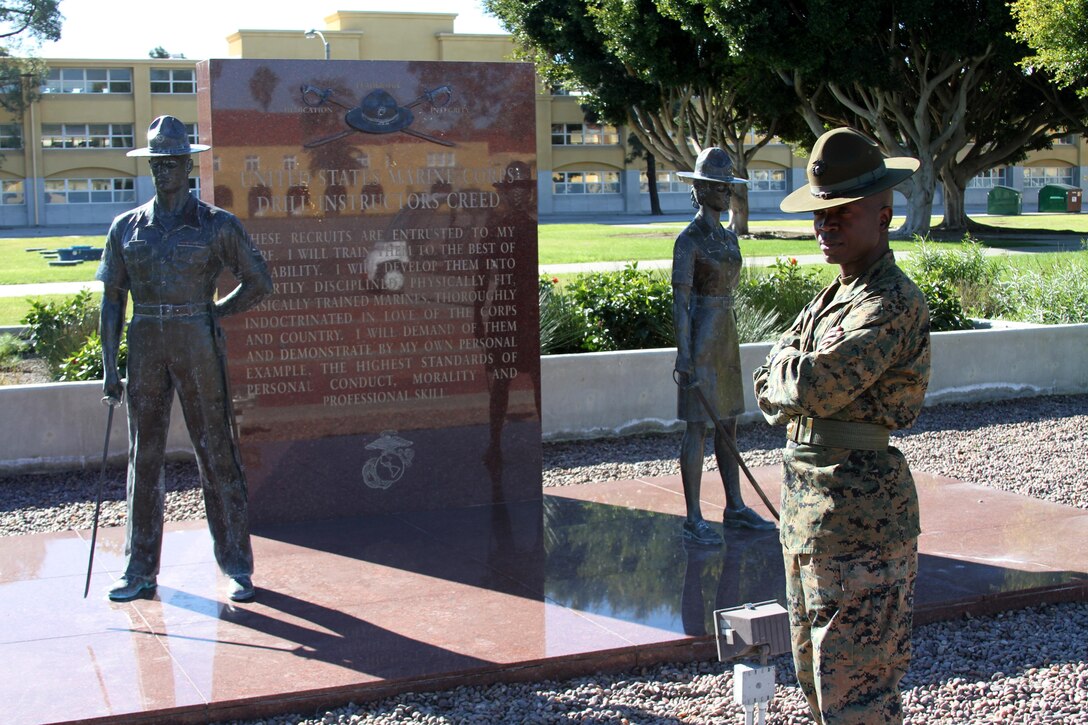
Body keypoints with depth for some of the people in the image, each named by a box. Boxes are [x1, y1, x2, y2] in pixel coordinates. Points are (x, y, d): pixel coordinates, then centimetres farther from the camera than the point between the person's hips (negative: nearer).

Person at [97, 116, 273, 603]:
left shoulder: (217, 225, 0)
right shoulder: (127, 227, 8)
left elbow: (259, 282, 7)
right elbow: (112, 299, 8)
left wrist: (214, 313, 0)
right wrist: (110, 366, 2)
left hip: (198, 346, -3)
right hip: (146, 348, 3)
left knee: (217, 455, 1)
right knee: (144, 457, 8)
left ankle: (237, 568, 10)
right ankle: (140, 571, 17)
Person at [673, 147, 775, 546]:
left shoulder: (728, 238, 13)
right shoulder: (689, 240, -12)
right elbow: (680, 300, -16)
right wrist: (684, 356, -21)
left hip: (726, 335, 8)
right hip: (699, 336, -8)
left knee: (728, 423, 13)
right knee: (698, 427, -5)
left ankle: (735, 507, 23)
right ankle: (693, 520, 1)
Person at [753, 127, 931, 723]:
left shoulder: (893, 303, -17)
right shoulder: (834, 296, 14)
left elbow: (811, 387, -26)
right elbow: (766, 389, 10)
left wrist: (792, 370, -5)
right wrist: (801, 379, -10)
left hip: (859, 518, -10)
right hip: (807, 508, 10)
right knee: (815, 675, 20)